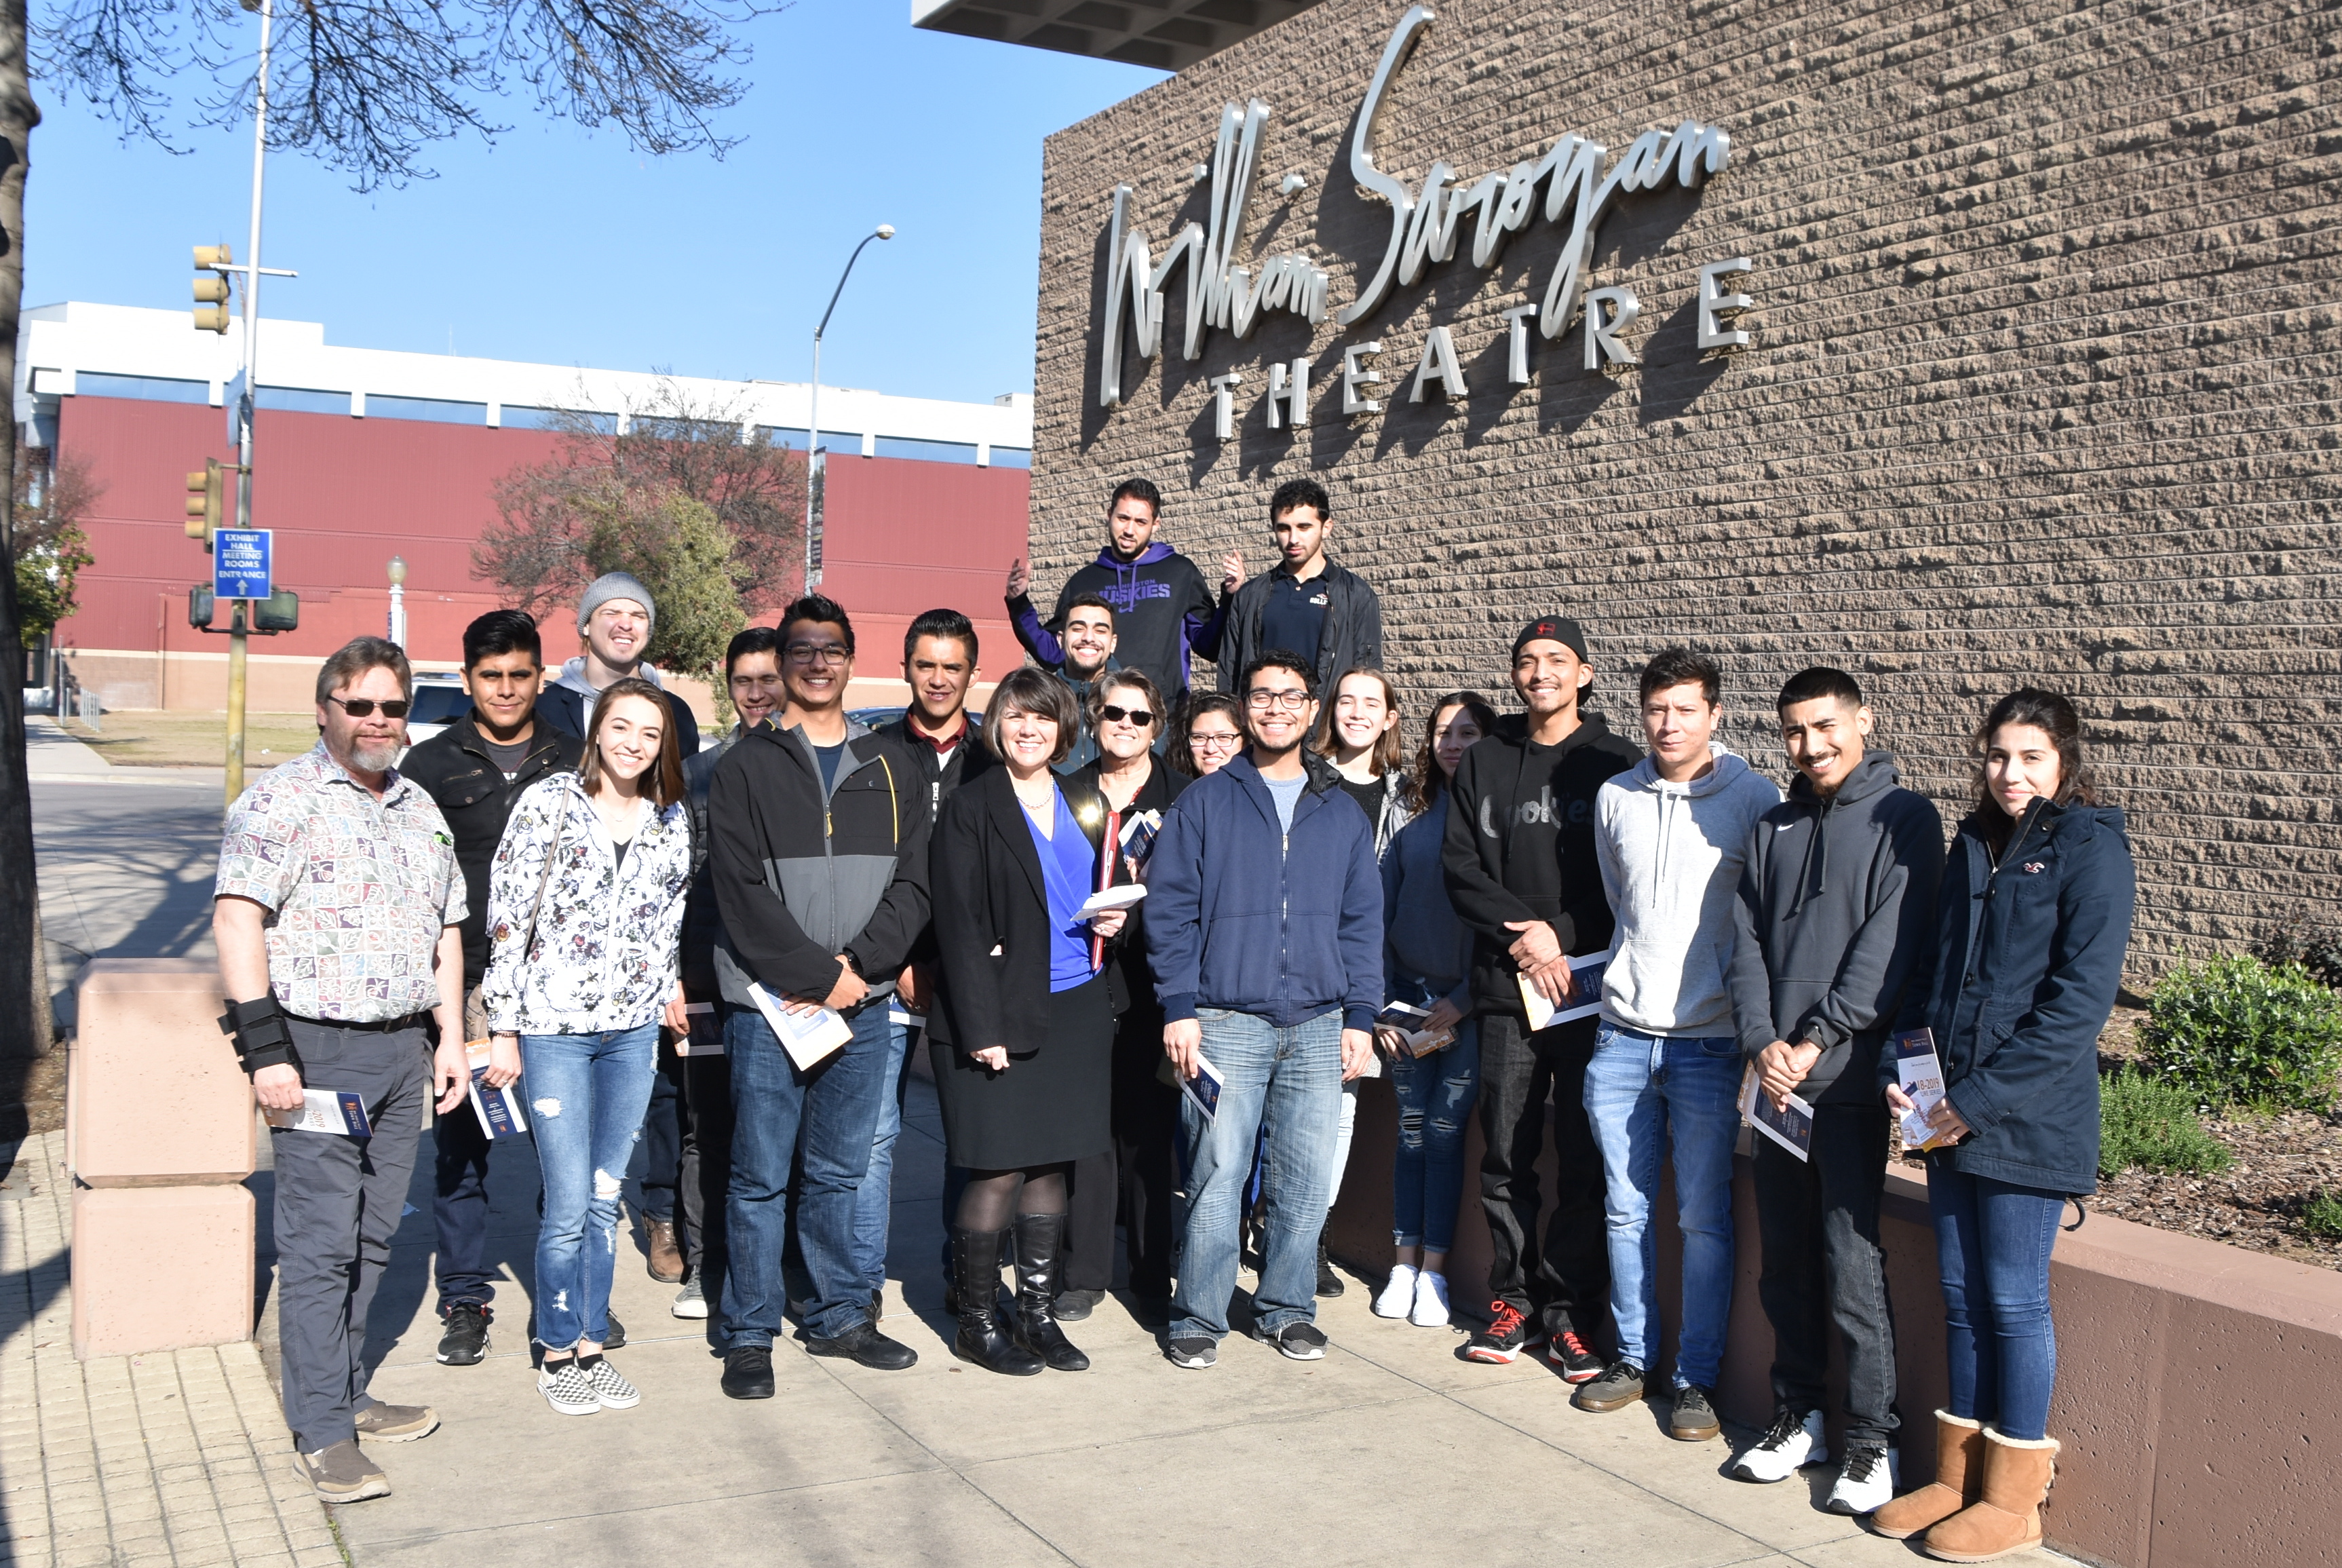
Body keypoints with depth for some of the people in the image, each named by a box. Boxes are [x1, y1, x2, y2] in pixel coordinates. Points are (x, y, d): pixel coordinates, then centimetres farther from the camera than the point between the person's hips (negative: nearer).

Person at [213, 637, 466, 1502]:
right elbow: (237, 919, -14)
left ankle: (346, 1392, 25)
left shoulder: (422, 810, 16)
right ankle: (321, 1436, 1)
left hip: (403, 1051, 7)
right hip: (318, 1049, -7)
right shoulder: (282, 799, -7)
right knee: (320, 1242, -5)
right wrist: (265, 1048, -20)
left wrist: (450, 1036, 15)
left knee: (372, 1237, 13)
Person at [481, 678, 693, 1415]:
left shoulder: (672, 819, 6)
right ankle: (557, 1353, 15)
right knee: (569, 1206, -3)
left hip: (633, 1029, 4)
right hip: (555, 1028, -4)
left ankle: (591, 1346, 23)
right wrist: (502, 1024, -7)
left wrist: (667, 991, 12)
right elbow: (507, 916, -6)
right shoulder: (548, 802, -7)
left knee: (605, 1199, 10)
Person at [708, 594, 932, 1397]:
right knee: (760, 1178, 2)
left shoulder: (889, 768, 11)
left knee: (839, 1174, 13)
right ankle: (750, 1336, 13)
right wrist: (819, 975, -13)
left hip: (864, 1005, 3)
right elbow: (743, 893, -9)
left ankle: (839, 1317, 25)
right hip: (768, 1006, -3)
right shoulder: (748, 767, 0)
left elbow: (912, 884, 5)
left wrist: (857, 965, -9)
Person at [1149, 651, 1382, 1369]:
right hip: (1227, 1021, -3)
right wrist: (1179, 1008, -7)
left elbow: (1362, 922, 13)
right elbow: (1170, 909, 1)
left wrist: (1360, 1016, 6)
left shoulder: (1343, 814, 13)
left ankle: (1287, 1308, 21)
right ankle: (1199, 1317, 9)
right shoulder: (1204, 803, 4)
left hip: (1318, 1024, 3)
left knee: (1306, 1179, 6)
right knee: (1217, 1175, -3)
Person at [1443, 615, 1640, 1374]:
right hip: (1507, 989, 2)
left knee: (1585, 1159, 0)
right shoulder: (1483, 765, 12)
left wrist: (1563, 935, -11)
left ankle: (1569, 1311, 10)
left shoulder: (1617, 764, 4)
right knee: (1506, 1156, 6)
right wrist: (1521, 937, -9)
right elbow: (1460, 867, 5)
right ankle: (1513, 1299, 18)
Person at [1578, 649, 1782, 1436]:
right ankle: (1633, 1356, 23)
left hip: (1710, 1040, -4)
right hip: (1623, 1033, 4)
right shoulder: (1615, 798, 8)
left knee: (1704, 1218, 2)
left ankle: (1698, 1377, 13)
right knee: (1625, 1209, 10)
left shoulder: (1756, 798, -4)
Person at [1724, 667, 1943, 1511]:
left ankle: (1872, 1442, 8)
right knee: (1785, 1260, 12)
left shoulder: (1903, 819, -1)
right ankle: (1797, 1416, 25)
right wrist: (1763, 1042, -6)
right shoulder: (1772, 830, 15)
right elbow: (1746, 943, 9)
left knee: (1852, 1267, -4)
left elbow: (1890, 945, -10)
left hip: (1850, 1079, -5)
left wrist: (1816, 1042, -14)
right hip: (1774, 1079, 5)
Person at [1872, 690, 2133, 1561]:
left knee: (2014, 1301, 3)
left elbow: (2078, 1001, -15)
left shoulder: (2090, 849, -8)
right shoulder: (1973, 845, 13)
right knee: (1962, 1295, 13)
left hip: (2030, 1121, -6)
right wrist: (1905, 1070, 2)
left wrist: (1981, 1097, -17)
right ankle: (1960, 1474, 25)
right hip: (1949, 1118, 6)